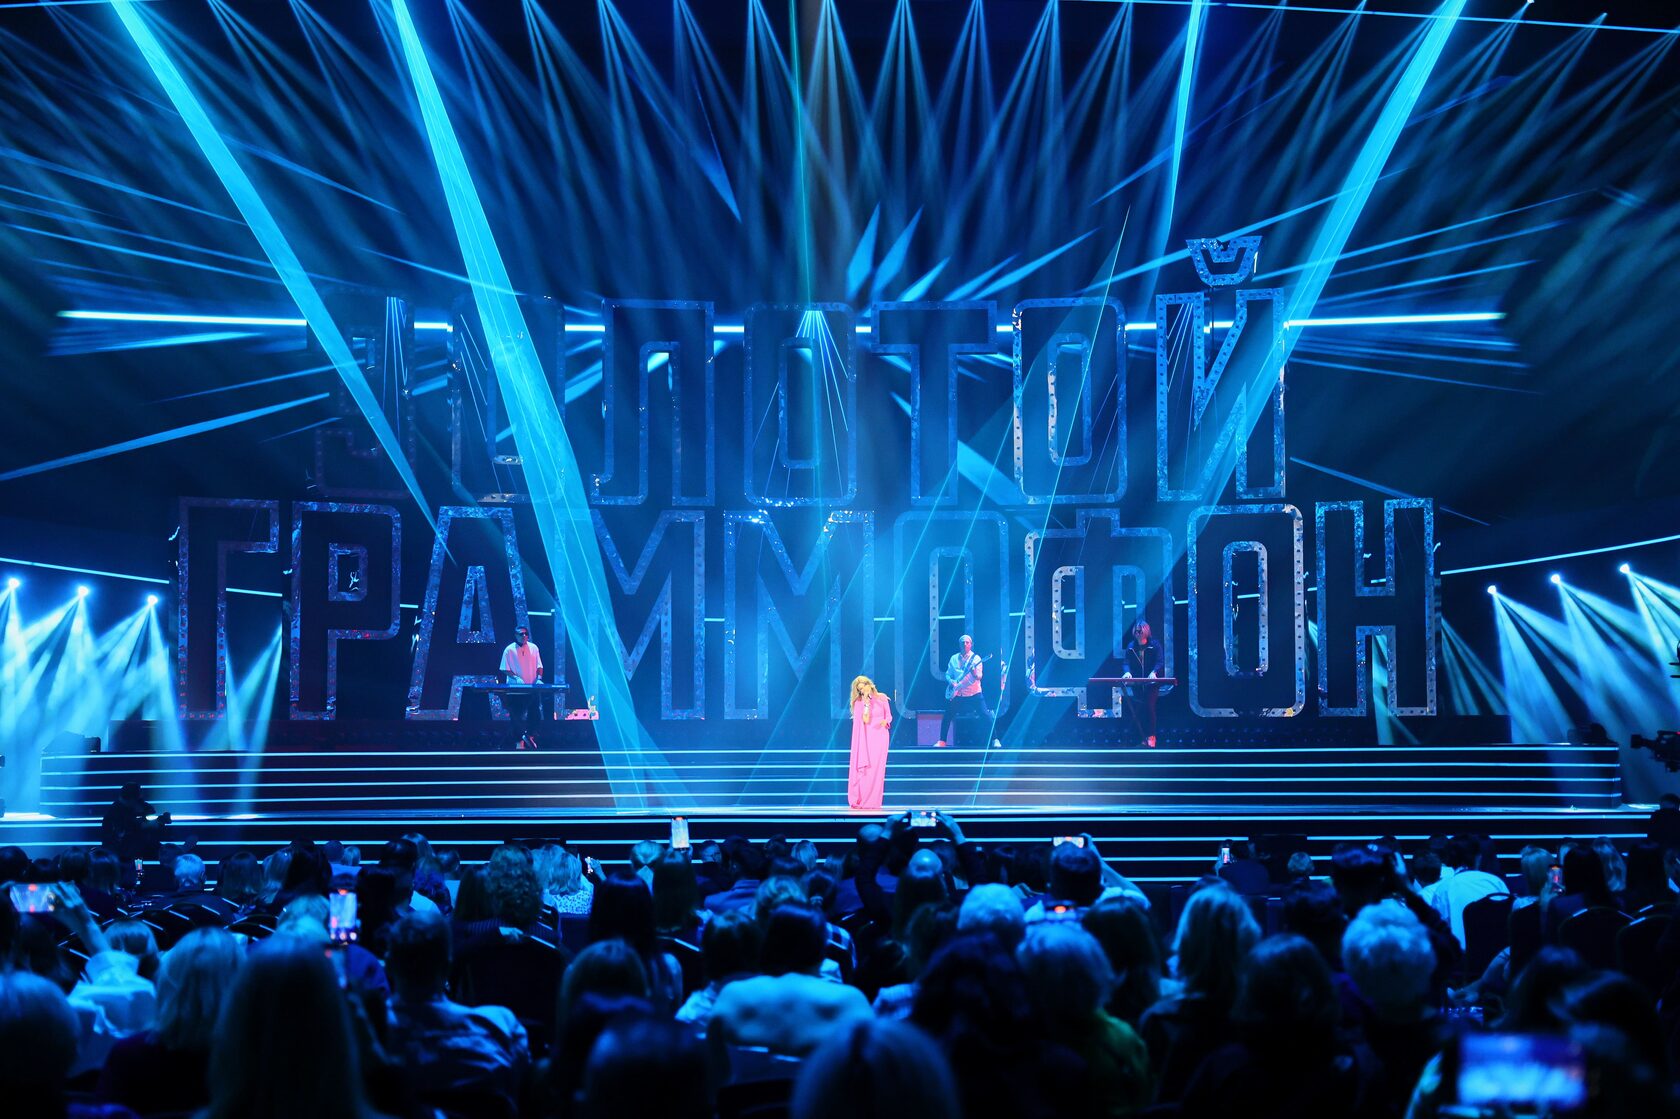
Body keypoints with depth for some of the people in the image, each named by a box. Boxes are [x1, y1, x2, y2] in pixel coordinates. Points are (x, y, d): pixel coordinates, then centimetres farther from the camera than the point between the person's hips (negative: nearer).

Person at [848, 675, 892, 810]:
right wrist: (866, 702, -16)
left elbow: (889, 716, 8)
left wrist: (885, 721, -13)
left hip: (880, 737, 1)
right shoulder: (859, 703, 0)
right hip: (865, 738, -1)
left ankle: (872, 802, -3)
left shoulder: (881, 698, 4)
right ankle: (858, 800, -2)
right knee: (863, 769, -6)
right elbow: (865, 720, -12)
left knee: (876, 769, -3)